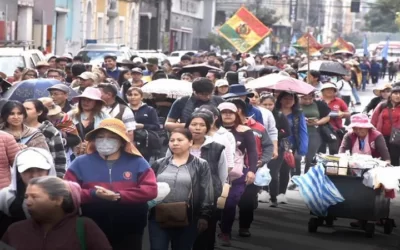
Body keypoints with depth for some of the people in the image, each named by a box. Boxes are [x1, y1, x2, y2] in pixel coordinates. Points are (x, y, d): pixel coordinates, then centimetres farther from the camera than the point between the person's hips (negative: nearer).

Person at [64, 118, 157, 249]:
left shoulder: (137, 162, 4)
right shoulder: (81, 163, 5)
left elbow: (151, 190, -8)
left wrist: (119, 196, -18)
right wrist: (93, 194, -20)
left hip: (129, 232, 0)